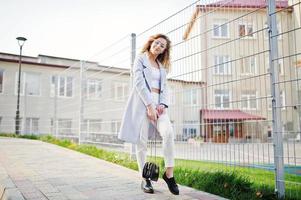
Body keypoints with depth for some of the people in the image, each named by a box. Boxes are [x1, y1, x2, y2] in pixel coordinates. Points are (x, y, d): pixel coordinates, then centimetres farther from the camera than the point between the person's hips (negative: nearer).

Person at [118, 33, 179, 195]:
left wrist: (162, 104, -5)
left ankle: (169, 173, -11)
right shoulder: (140, 59, 7)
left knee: (168, 132, -21)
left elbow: (164, 87, 15)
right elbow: (139, 83, -6)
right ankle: (145, 179, 6)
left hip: (158, 103, 4)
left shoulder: (162, 65, 23)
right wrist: (149, 105, -15)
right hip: (142, 102, -4)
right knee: (141, 141, -5)